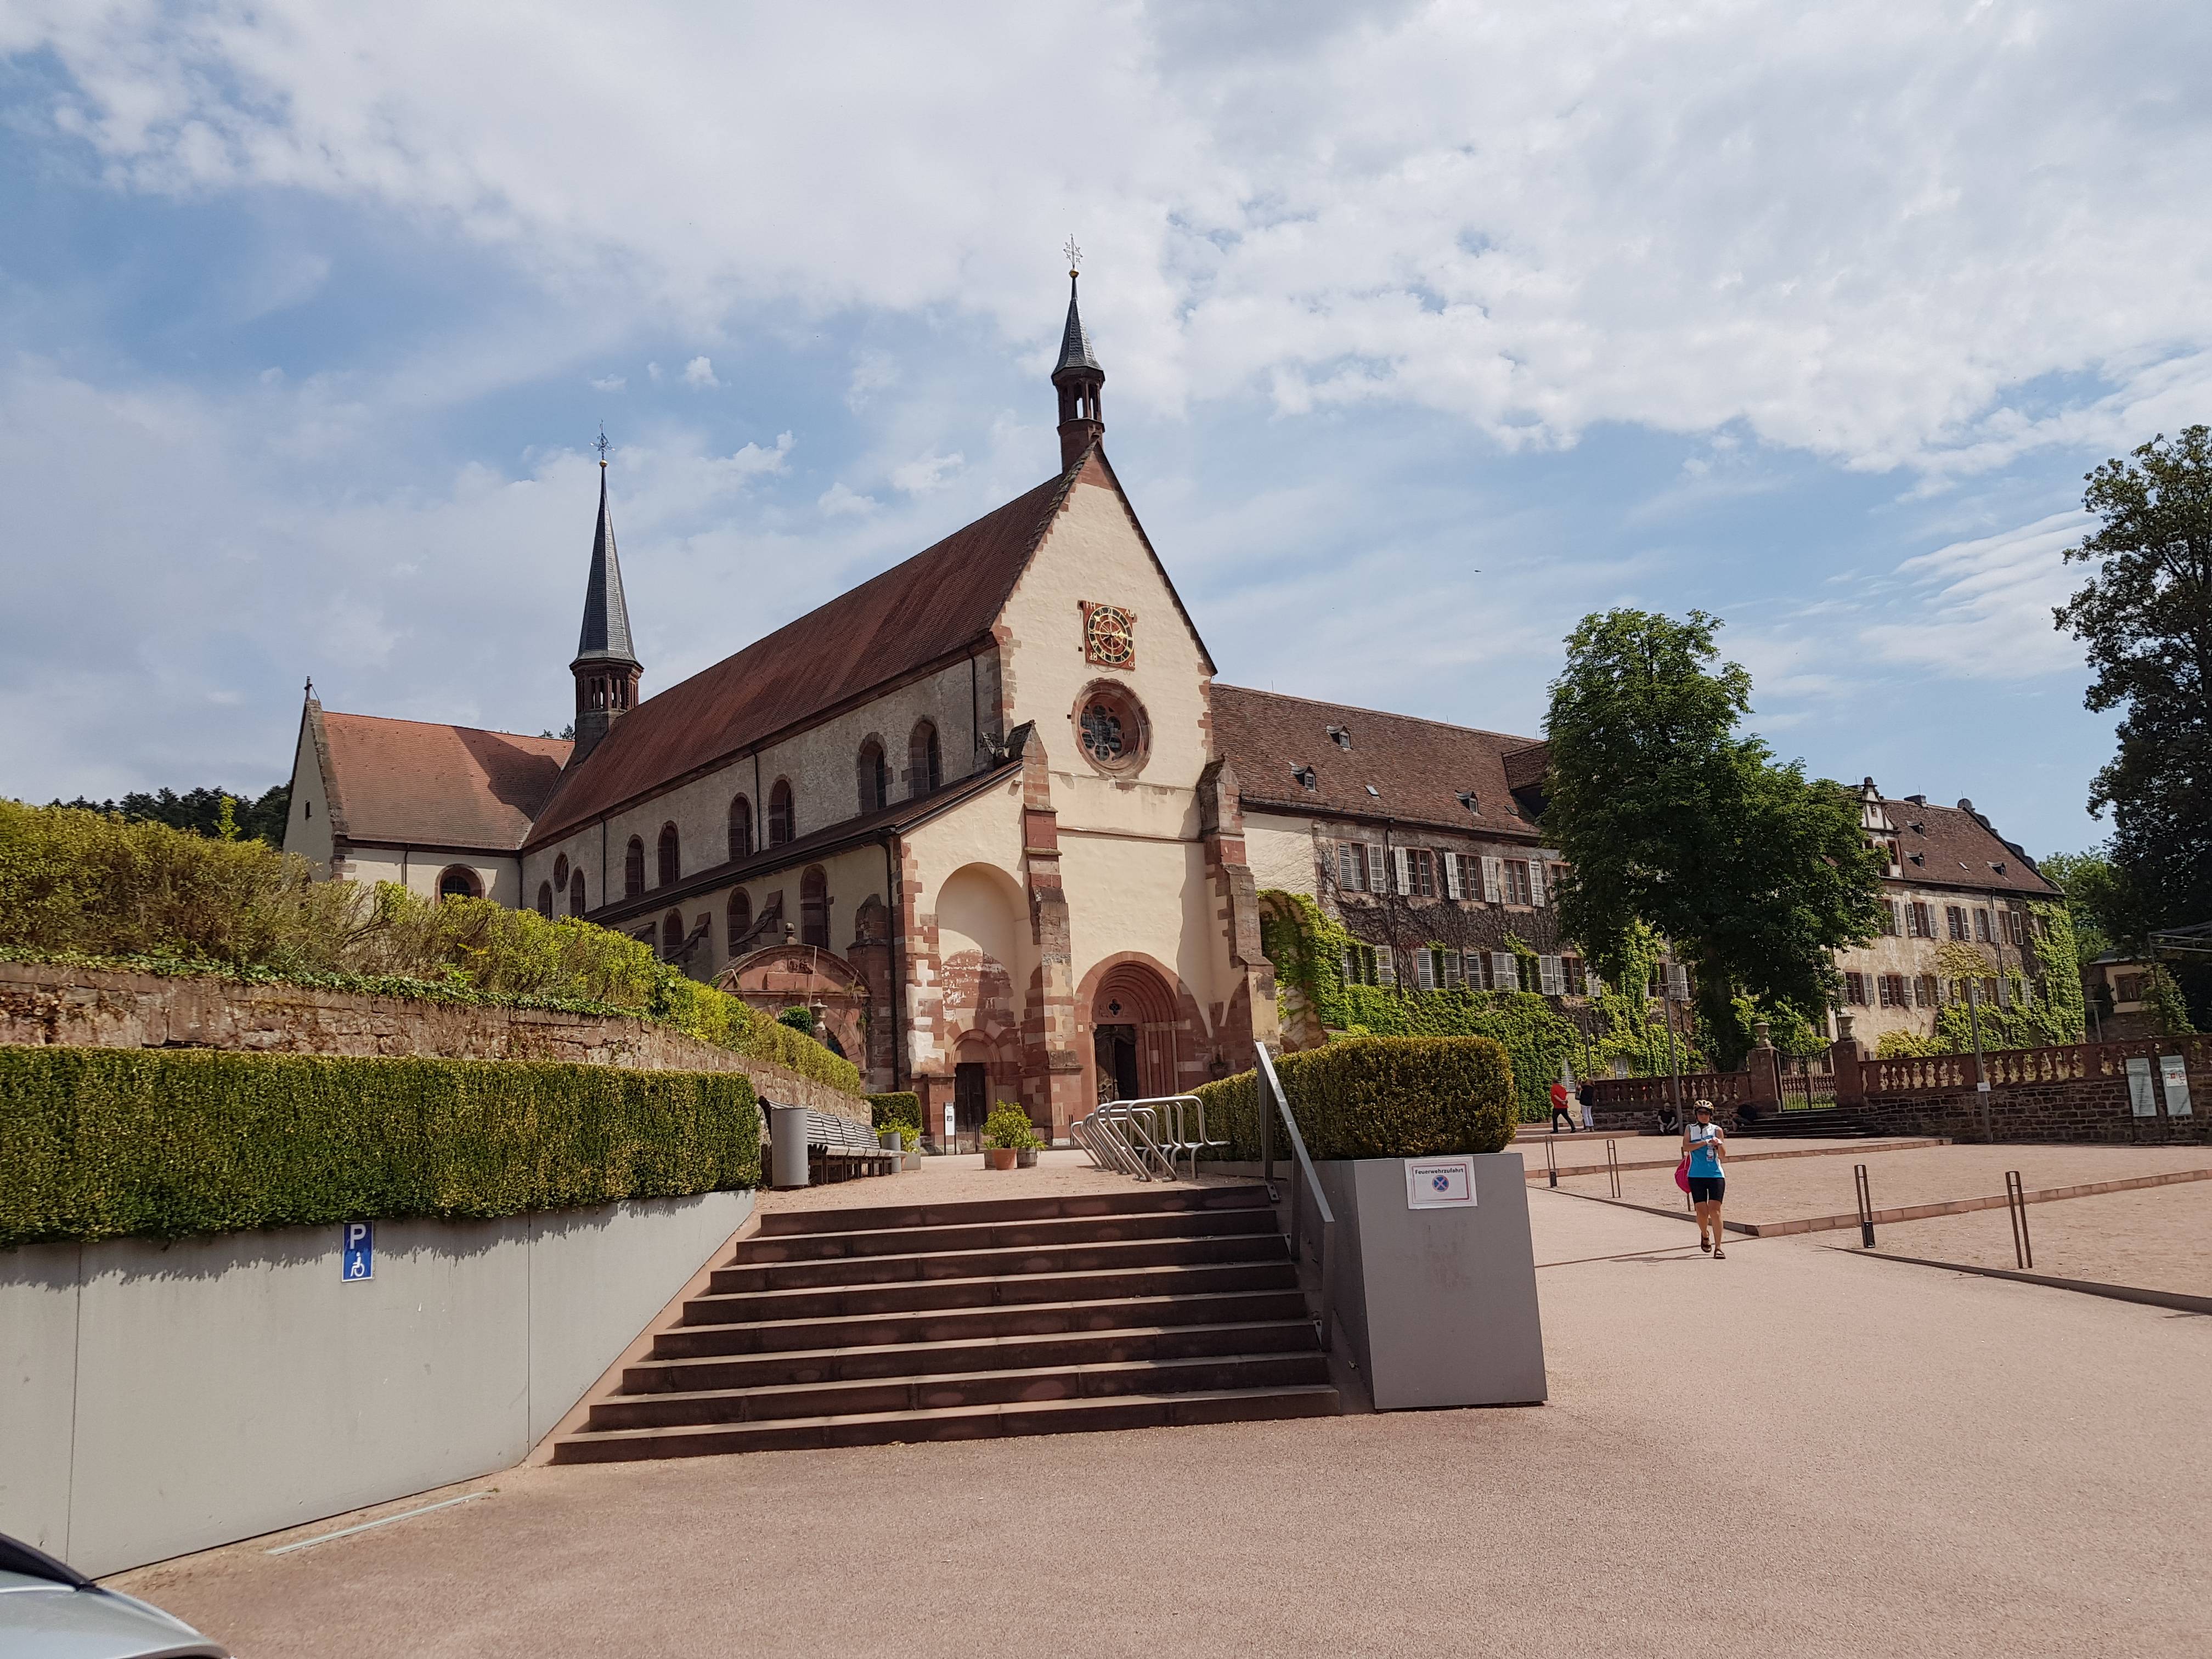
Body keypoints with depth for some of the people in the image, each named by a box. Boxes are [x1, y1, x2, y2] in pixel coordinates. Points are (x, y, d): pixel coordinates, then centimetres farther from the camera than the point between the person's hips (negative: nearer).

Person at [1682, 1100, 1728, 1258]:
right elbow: (1686, 1147, -9)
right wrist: (1704, 1143, -18)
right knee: (1702, 1212, -1)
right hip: (1696, 1176, 1)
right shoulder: (1690, 1130, 8)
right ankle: (1705, 1235, 30)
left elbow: (1722, 1156, 0)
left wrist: (1720, 1145, -20)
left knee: (1715, 1210, -10)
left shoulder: (1717, 1130, 6)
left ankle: (1718, 1248, -7)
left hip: (1716, 1175, -1)